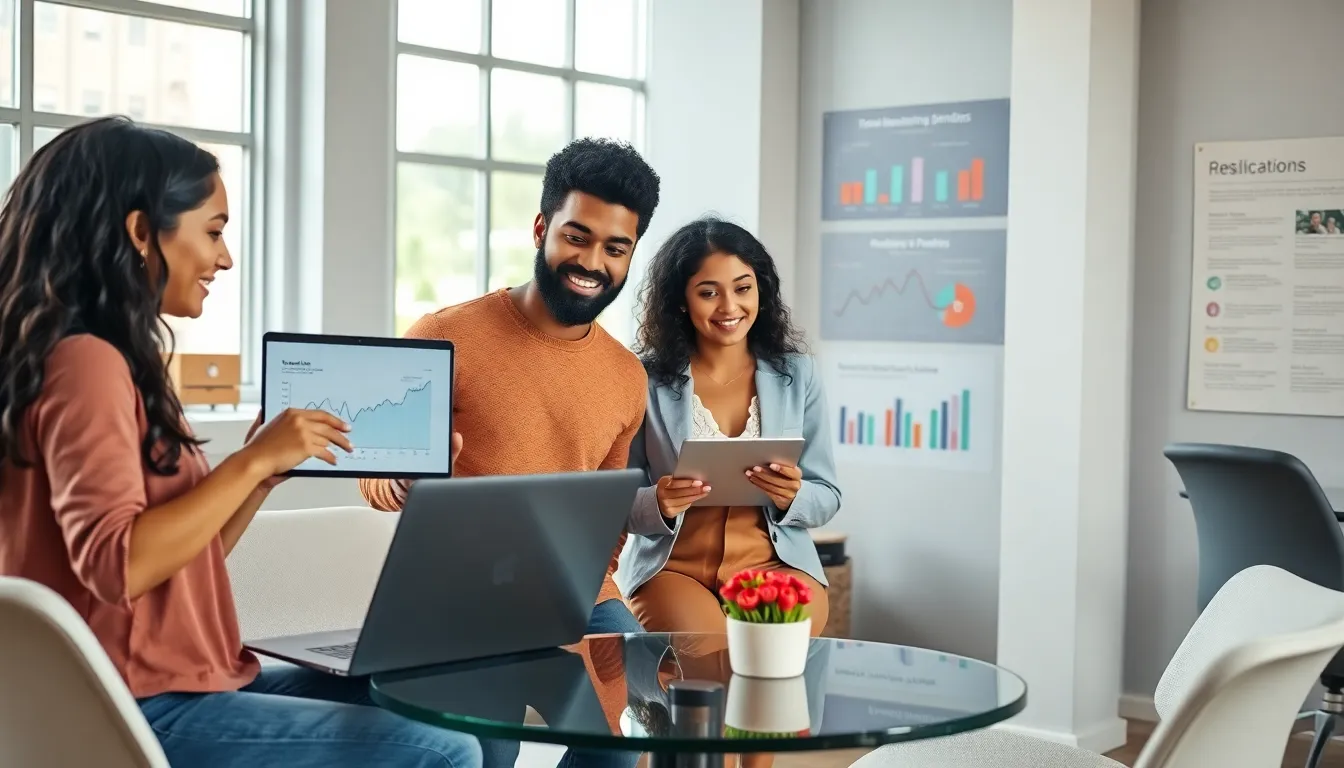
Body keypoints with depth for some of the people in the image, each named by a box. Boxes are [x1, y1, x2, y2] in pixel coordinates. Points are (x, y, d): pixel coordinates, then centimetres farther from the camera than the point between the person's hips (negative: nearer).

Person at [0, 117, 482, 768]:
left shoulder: (113, 361, 15)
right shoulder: (84, 361, -14)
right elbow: (118, 566, -24)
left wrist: (266, 466, 9)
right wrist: (254, 461, -18)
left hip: (175, 688, 10)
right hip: (143, 714, -10)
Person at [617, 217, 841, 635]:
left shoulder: (797, 374, 5)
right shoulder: (647, 380, -1)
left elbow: (827, 496, 8)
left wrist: (793, 498, -16)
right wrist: (657, 505, -21)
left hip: (776, 564, 2)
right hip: (670, 568, -1)